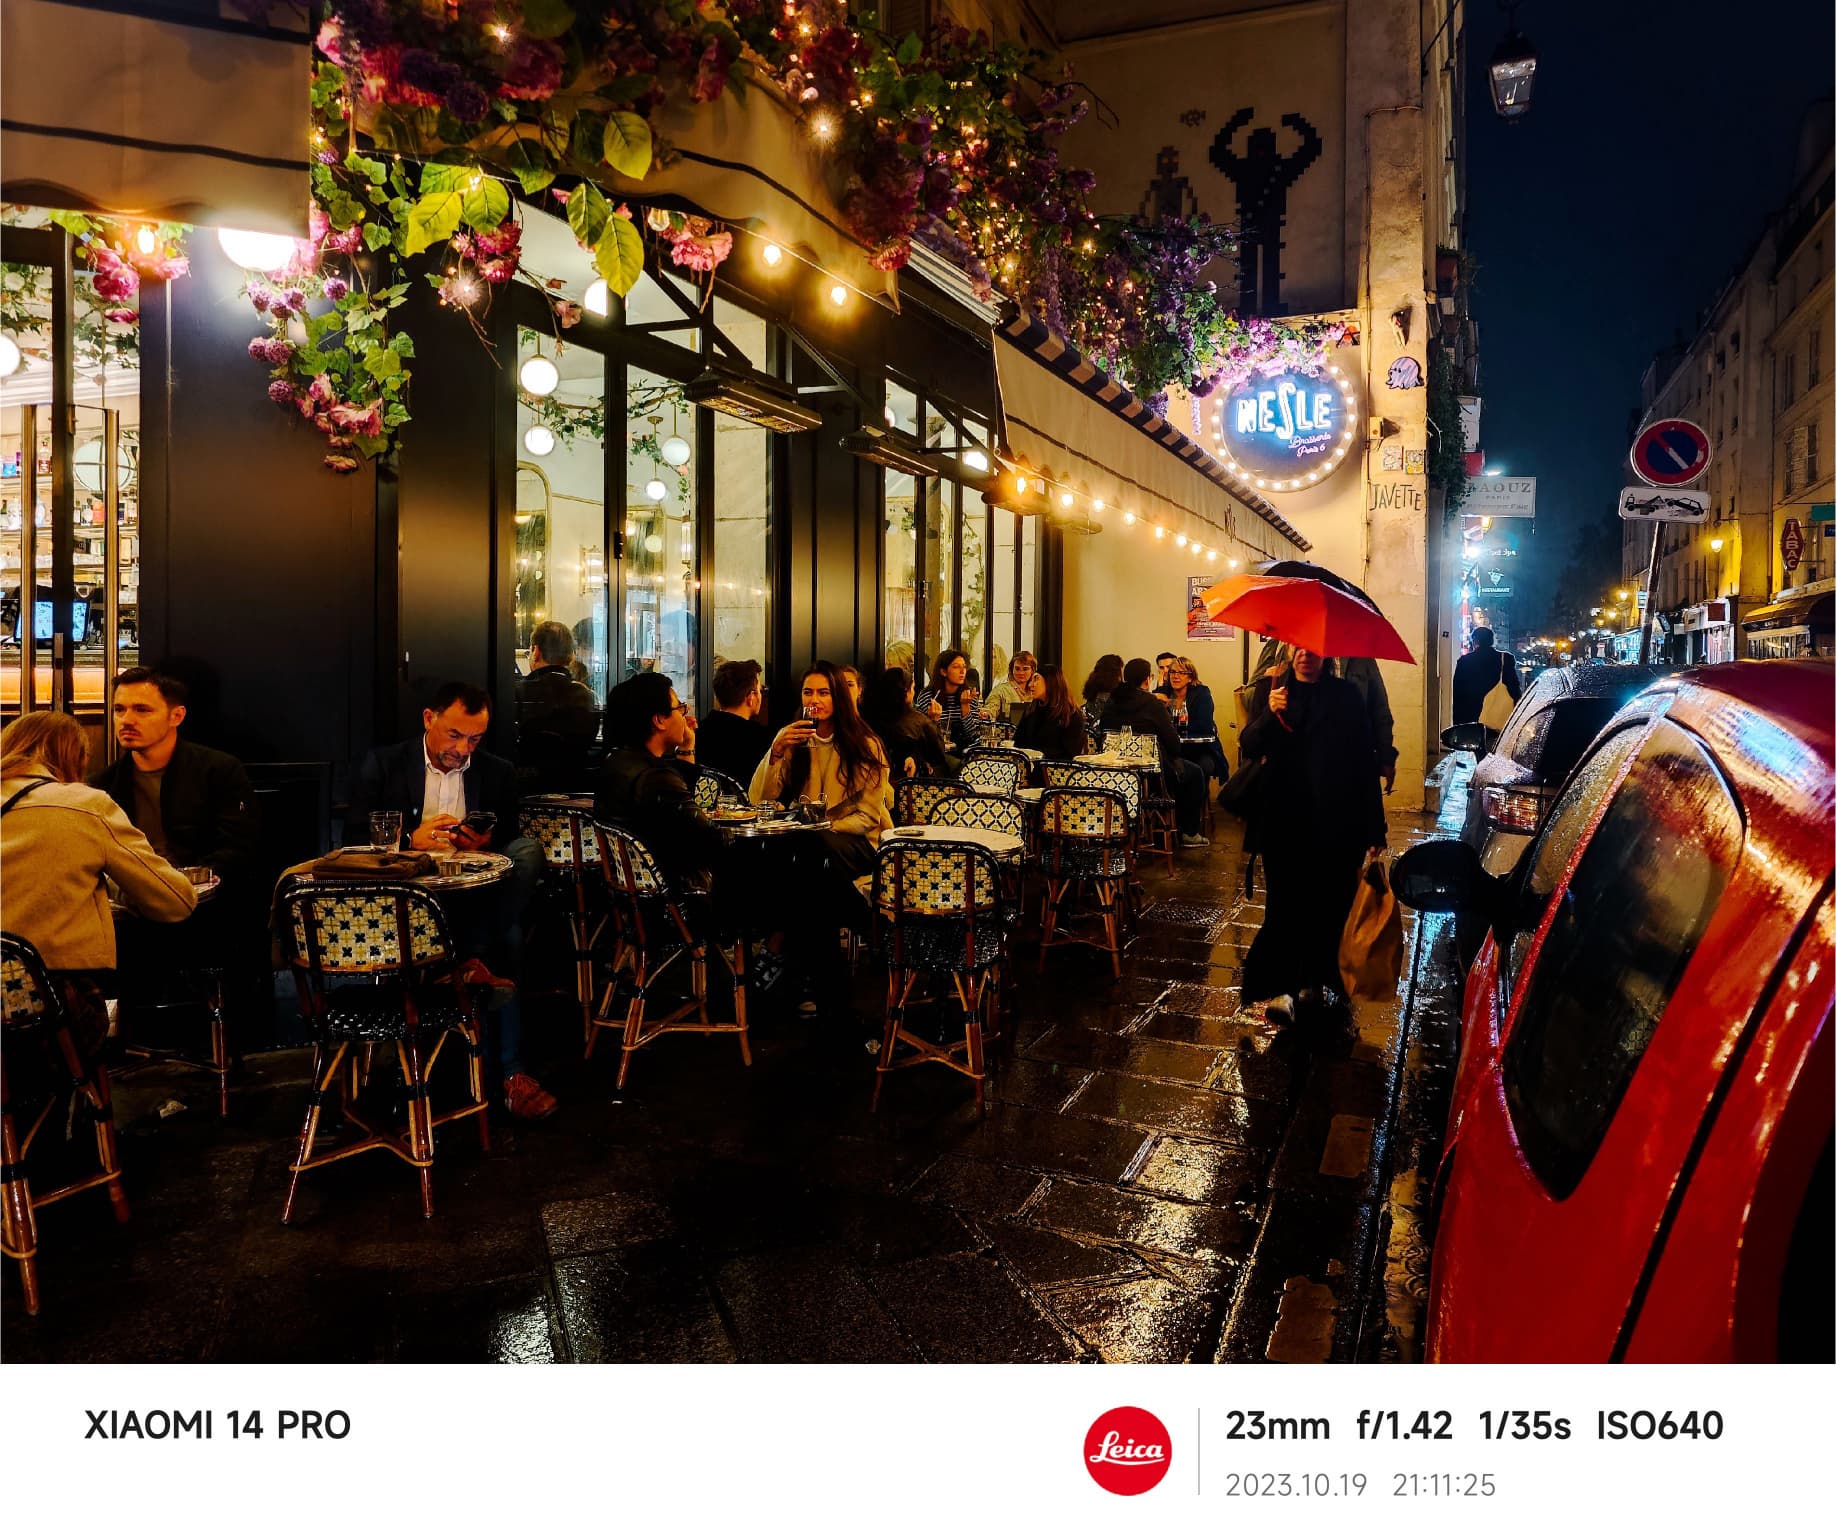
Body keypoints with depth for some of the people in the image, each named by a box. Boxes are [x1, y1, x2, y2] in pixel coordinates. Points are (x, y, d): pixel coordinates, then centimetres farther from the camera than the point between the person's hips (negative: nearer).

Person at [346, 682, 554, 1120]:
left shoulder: (498, 773, 13)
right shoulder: (383, 764, 7)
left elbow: (511, 845, 9)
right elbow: (354, 835, -1)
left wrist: (485, 845, -17)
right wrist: (412, 838, -21)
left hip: (473, 898, 2)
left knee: (529, 851, -28)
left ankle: (475, 966, -36)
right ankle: (510, 1070, -34)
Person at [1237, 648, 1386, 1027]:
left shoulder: (1345, 695, 6)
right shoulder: (1269, 689, 7)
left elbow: (1364, 758, 2)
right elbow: (1249, 746, -1)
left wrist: (1374, 825, -3)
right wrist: (1270, 714, -22)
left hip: (1335, 821, 1)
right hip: (1284, 820, -1)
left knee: (1328, 903, 5)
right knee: (1287, 902, -4)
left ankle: (1313, 978, 21)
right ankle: (1279, 987, 0)